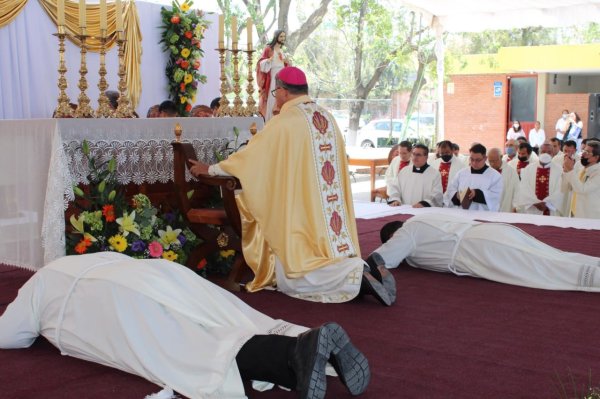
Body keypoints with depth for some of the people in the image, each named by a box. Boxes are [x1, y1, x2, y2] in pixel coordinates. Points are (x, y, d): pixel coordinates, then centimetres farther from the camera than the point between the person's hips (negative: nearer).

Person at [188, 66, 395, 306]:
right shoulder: (328, 119, 10)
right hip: (329, 218, 7)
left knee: (290, 279, -4)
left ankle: (355, 277, -20)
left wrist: (209, 169, 10)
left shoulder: (285, 122, -11)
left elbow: (250, 155, -4)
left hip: (301, 215, -7)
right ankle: (358, 270, -6)